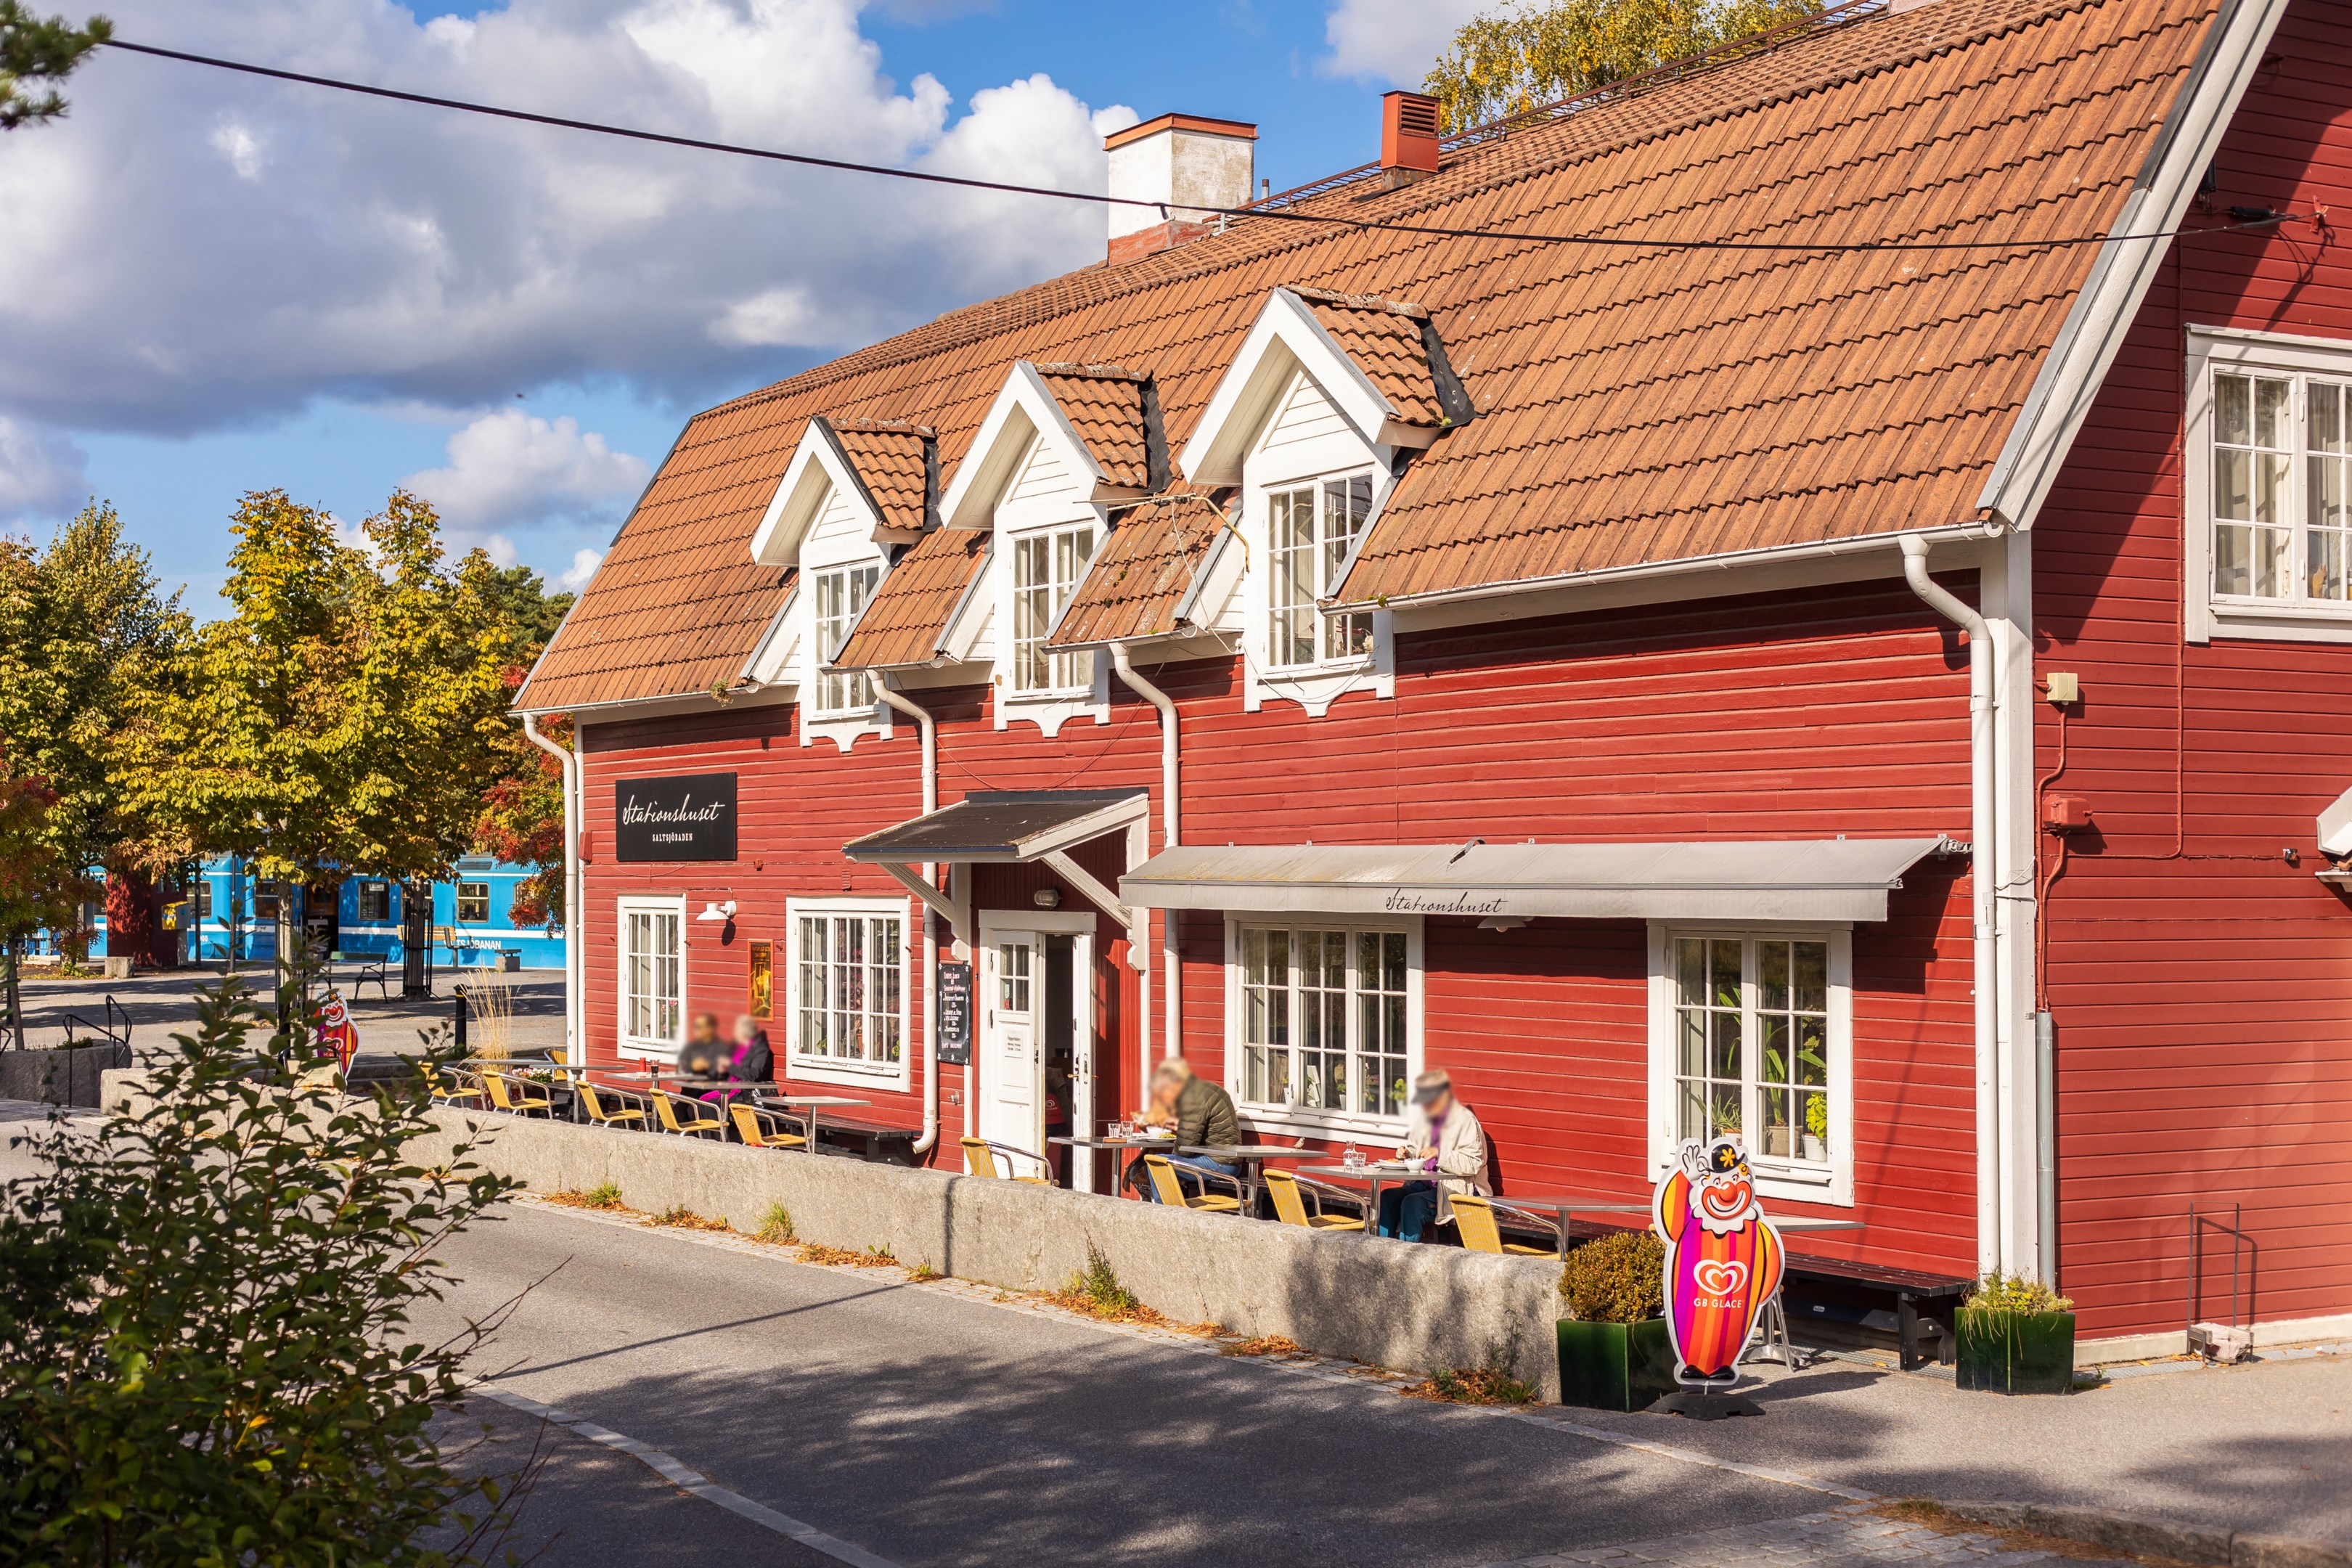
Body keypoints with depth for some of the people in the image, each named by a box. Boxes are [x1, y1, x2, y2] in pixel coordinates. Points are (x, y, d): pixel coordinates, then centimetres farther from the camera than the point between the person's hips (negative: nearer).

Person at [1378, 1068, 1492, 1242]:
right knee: (1387, 1197, -17)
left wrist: (1439, 1153, -27)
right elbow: (1413, 1144, 29)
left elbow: (1473, 1163, -17)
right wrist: (1406, 1153, 5)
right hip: (1424, 1184, 7)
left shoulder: (1465, 1120, -10)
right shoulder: (1424, 1118, 12)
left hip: (1455, 1189, -7)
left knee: (1413, 1203, -30)